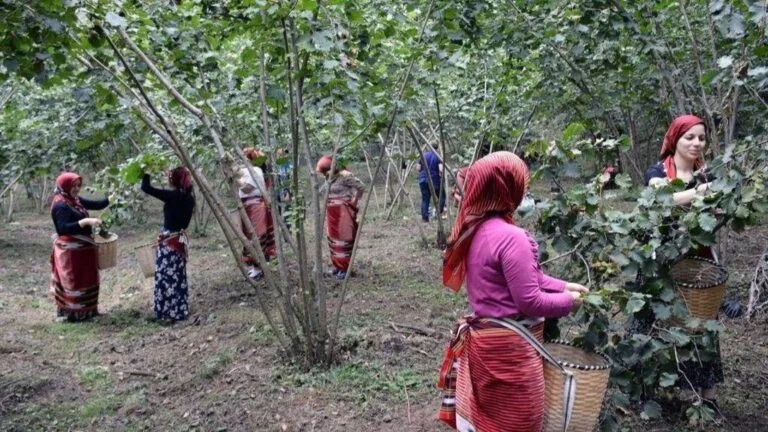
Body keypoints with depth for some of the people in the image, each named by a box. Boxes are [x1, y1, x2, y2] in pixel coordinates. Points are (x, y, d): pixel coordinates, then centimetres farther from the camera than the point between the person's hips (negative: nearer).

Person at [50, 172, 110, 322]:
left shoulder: (76, 200, 8)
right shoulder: (60, 205, -17)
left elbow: (97, 204, 11)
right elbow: (63, 228, -26)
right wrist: (86, 221, -33)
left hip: (82, 248, 9)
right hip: (70, 251, -9)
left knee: (86, 280, 16)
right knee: (73, 281, 0)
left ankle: (86, 310, 26)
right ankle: (71, 313, 11)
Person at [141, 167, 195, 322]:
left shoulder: (172, 196, -18)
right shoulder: (188, 197, 2)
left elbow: (146, 188, -15)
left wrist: (146, 173, 0)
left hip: (169, 241, -8)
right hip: (180, 239, 8)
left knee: (167, 277, 0)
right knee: (178, 276, 17)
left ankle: (172, 312, 4)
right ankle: (180, 310, 25)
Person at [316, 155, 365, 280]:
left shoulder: (345, 175, -17)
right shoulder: (330, 178, 7)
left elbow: (361, 187, -17)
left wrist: (353, 201, -10)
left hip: (343, 212, -8)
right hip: (332, 213, 8)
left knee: (343, 240, -2)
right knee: (333, 239, 15)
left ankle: (345, 269, 6)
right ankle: (337, 266, 27)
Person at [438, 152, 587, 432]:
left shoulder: (474, 228, 3)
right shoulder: (511, 237, -25)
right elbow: (529, 301, -21)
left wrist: (563, 286, 10)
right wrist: (567, 301, -5)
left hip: (483, 339, 9)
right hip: (509, 346, -9)